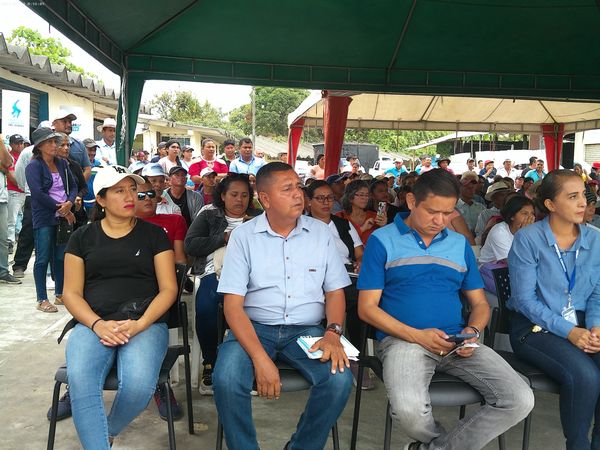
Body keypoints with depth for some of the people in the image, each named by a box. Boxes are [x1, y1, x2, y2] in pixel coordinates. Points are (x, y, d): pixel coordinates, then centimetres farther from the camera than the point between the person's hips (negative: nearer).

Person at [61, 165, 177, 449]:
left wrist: (139, 324, -12)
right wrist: (98, 324, -11)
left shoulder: (153, 234, 11)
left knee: (139, 383, -30)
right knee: (80, 381, -33)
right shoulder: (82, 237, 14)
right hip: (93, 324, 1)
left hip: (146, 323, 0)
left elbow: (168, 289, 5)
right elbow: (72, 292, 9)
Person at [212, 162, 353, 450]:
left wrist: (333, 333, -13)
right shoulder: (243, 236, -2)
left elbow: (335, 291, 8)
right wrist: (260, 358, -21)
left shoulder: (320, 232, 5)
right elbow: (233, 304, -7)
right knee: (226, 381, -29)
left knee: (339, 379, -26)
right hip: (254, 328, -1)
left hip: (306, 330, 2)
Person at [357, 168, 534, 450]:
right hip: (402, 339, -4)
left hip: (457, 342, 5)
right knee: (410, 410, -34)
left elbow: (479, 304, 18)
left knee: (520, 401, -15)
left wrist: (472, 331, -5)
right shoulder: (382, 241, 2)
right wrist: (417, 336, -14)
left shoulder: (460, 244, 15)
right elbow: (367, 308, -2)